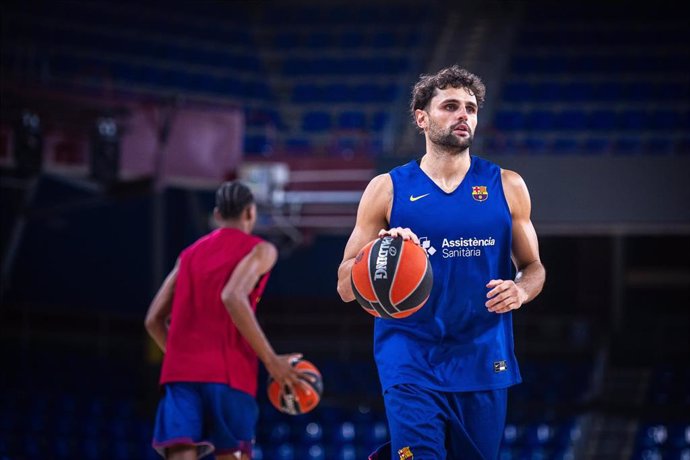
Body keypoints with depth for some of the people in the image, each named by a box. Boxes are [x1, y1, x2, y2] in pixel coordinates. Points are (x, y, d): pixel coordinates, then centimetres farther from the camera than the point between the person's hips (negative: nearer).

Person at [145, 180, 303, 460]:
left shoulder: (190, 254, 23)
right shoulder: (259, 250, 5)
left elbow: (154, 320, 20)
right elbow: (233, 297, -15)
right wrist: (271, 360, -14)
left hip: (180, 372, 4)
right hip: (227, 373, -4)